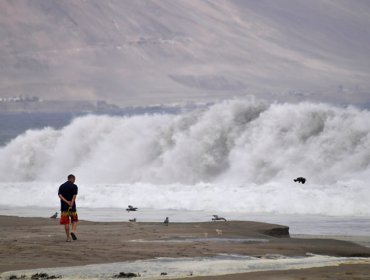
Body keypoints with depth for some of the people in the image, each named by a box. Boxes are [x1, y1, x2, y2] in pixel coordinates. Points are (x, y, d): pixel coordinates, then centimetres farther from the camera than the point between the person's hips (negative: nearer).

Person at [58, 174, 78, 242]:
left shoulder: (61, 186, 9)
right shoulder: (74, 186, -2)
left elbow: (60, 195, -6)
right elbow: (74, 196, -13)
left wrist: (67, 202, -14)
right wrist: (71, 205, -17)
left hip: (64, 207, 2)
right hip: (72, 208, -2)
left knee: (66, 223, 3)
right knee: (74, 220, 15)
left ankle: (68, 238, 1)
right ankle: (73, 231, -10)